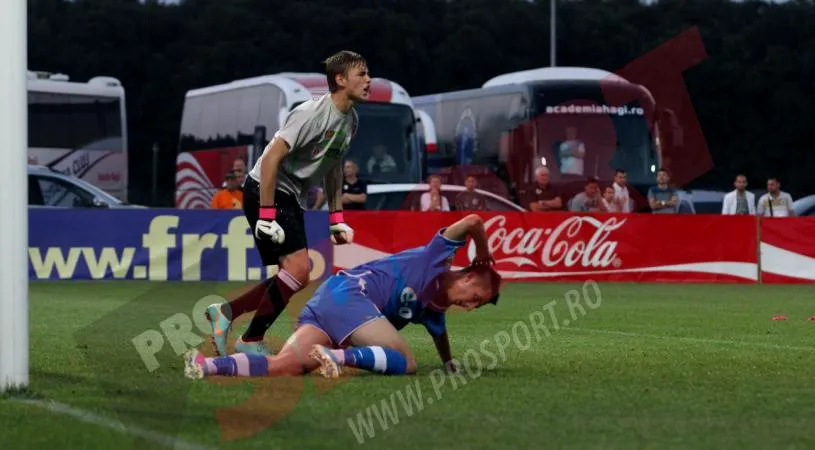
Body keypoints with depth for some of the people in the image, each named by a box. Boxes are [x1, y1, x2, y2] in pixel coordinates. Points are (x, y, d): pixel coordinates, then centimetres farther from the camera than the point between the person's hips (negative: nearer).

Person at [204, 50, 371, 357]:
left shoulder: (350, 120, 8)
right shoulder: (313, 113, -20)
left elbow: (333, 168, 22)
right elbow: (271, 158, -24)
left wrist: (336, 218, 18)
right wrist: (266, 215, -26)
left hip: (292, 199, 10)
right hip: (265, 191, -10)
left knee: (292, 275, 6)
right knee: (299, 266, -20)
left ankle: (225, 312, 15)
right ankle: (251, 341, -11)